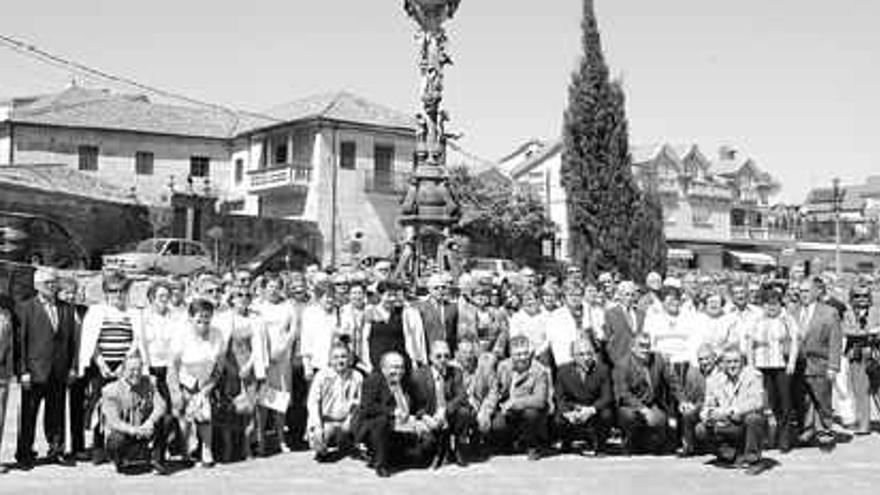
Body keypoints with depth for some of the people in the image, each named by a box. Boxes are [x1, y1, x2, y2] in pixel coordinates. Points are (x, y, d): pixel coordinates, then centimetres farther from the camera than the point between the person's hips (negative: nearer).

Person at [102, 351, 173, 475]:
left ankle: (157, 460, -10)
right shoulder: (112, 390, -13)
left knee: (166, 420, -20)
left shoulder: (148, 382, -1)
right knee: (118, 439, -37)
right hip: (124, 432, -3)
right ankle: (120, 460, 0)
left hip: (145, 432, 3)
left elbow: (160, 405, -12)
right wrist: (134, 430, -37)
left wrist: (150, 422, -32)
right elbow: (114, 422, -21)